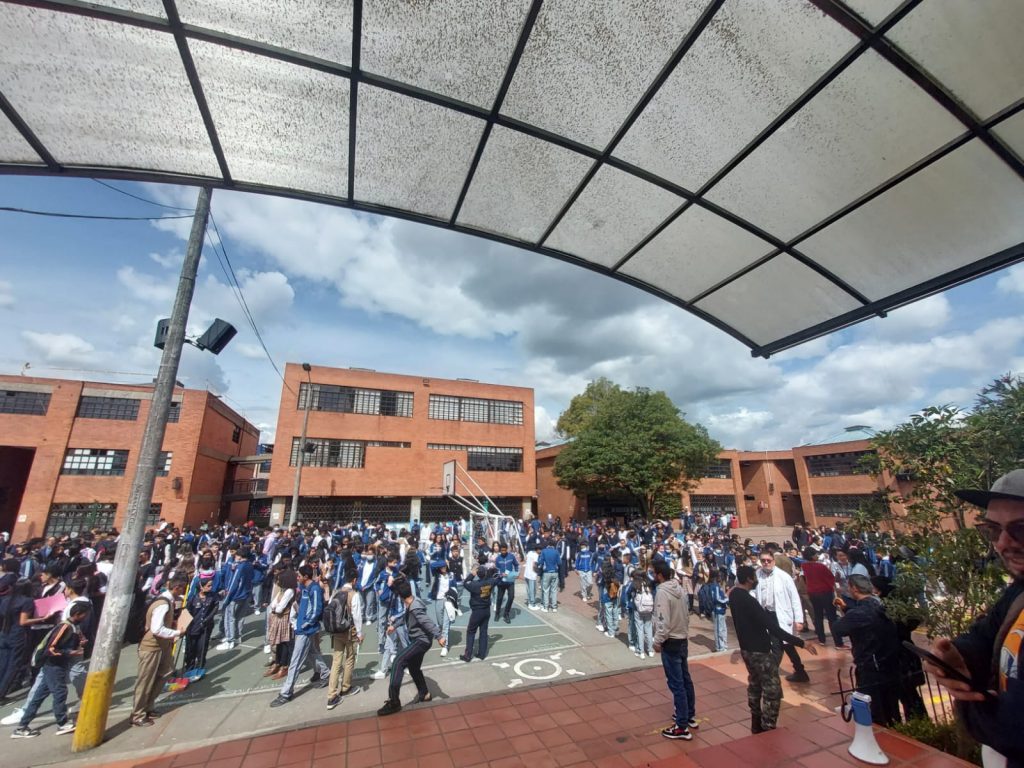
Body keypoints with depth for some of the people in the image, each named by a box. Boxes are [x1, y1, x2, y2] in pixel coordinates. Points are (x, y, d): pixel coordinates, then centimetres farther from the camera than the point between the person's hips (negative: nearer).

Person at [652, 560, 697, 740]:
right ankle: (690, 715, 36)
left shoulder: (662, 592, -24)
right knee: (685, 679, 21)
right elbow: (686, 614, 10)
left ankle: (682, 727, 10)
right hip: (682, 640, 9)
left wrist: (658, 641, -13)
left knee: (676, 684, 1)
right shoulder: (678, 587, 1)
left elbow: (663, 621, -25)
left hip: (671, 643, -9)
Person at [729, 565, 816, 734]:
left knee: (755, 684, 23)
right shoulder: (749, 601, -29)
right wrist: (801, 642, -25)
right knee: (772, 690, 2)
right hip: (759, 650, -9)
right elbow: (773, 628, -29)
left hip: (746, 648, 9)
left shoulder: (734, 594, -2)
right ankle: (768, 730, 6)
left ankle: (756, 724, 35)